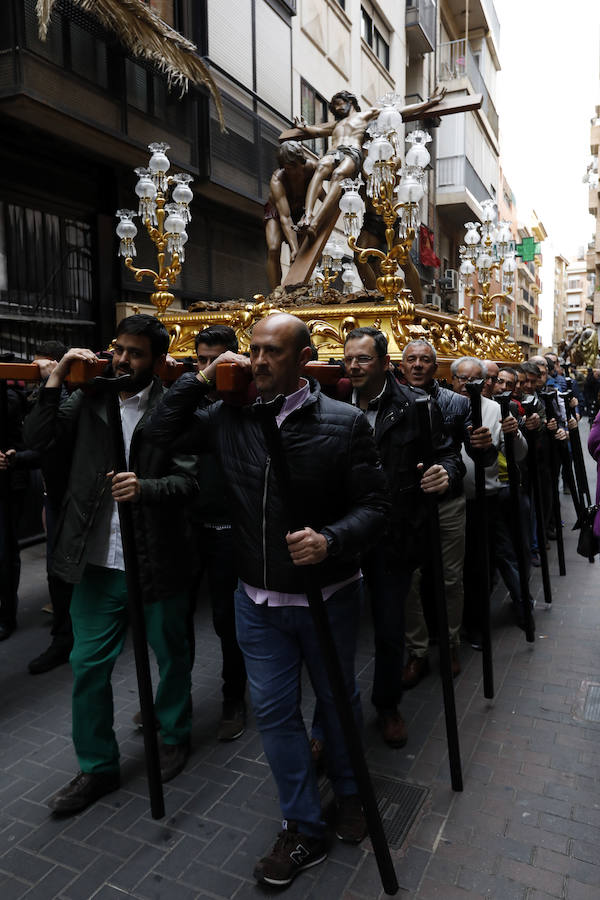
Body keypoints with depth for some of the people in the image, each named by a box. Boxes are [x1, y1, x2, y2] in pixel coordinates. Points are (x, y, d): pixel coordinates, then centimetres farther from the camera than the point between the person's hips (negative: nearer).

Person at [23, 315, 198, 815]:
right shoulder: (89, 400, 4)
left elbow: (189, 480, -15)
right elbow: (38, 439, -2)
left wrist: (146, 487, -32)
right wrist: (57, 378, -8)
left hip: (157, 562, -3)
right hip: (98, 563, 4)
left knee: (172, 657, 18)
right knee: (89, 667, 12)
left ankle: (174, 735, 45)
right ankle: (97, 768, 34)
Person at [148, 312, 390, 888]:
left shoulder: (344, 423, -13)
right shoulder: (231, 416, -3)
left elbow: (374, 507, -12)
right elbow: (164, 431, 7)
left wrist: (330, 540, -31)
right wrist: (201, 381, -7)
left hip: (326, 597, -2)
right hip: (257, 602, 3)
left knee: (336, 700, 20)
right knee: (273, 711, 13)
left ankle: (348, 792, 50)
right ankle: (303, 830, 35)